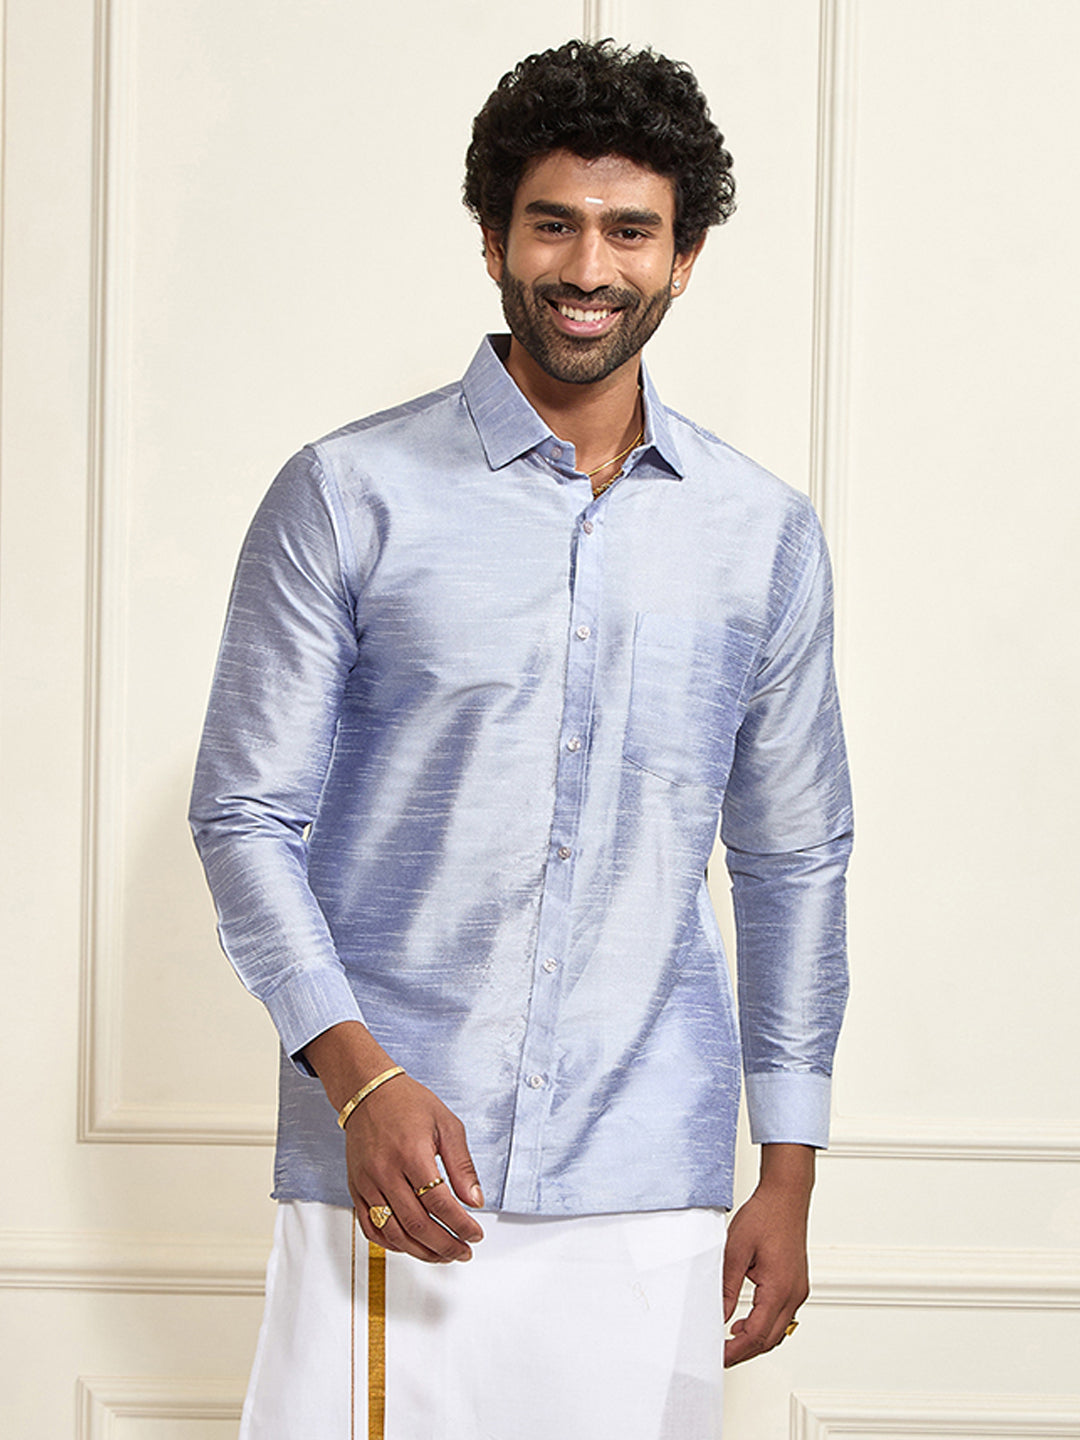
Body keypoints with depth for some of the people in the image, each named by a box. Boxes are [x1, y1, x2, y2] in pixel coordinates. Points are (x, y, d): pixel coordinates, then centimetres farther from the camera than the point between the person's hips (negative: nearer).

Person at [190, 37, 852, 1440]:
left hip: (649, 1200, 2)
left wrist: (789, 1171, 10)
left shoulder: (764, 534, 8)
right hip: (388, 1173, -2)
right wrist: (358, 1072, -14)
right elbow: (246, 815, -1)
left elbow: (794, 861, 13)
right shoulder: (347, 497, 0)